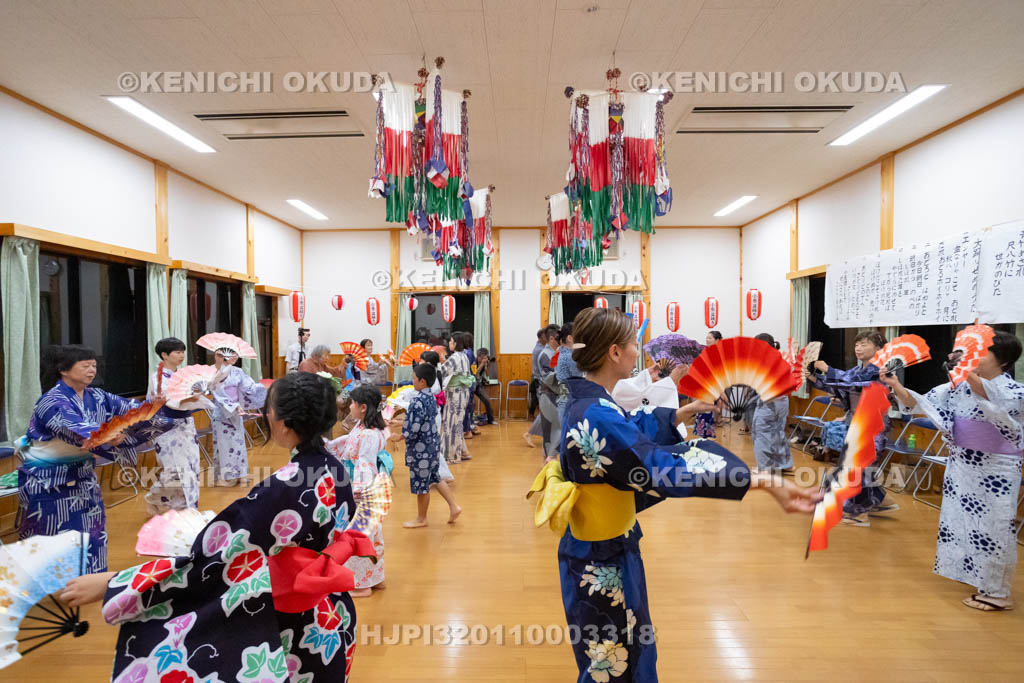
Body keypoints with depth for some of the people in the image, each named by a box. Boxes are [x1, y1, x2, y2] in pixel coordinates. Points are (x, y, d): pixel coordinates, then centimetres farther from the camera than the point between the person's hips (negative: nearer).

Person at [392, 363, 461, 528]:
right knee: (435, 477, 21)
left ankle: (421, 519, 25)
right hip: (432, 442, 9)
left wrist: (399, 436, -11)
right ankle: (454, 507, 23)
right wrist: (402, 422, 14)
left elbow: (414, 429, -26)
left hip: (420, 447, -9)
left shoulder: (418, 400, -24)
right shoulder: (431, 396, 4)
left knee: (421, 484, 8)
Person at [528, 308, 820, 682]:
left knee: (627, 648, 30)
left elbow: (636, 429, 14)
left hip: (602, 550, 9)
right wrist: (766, 482, -31)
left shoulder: (585, 401, -1)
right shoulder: (599, 417, -32)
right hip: (603, 562, -9)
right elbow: (665, 470, -32)